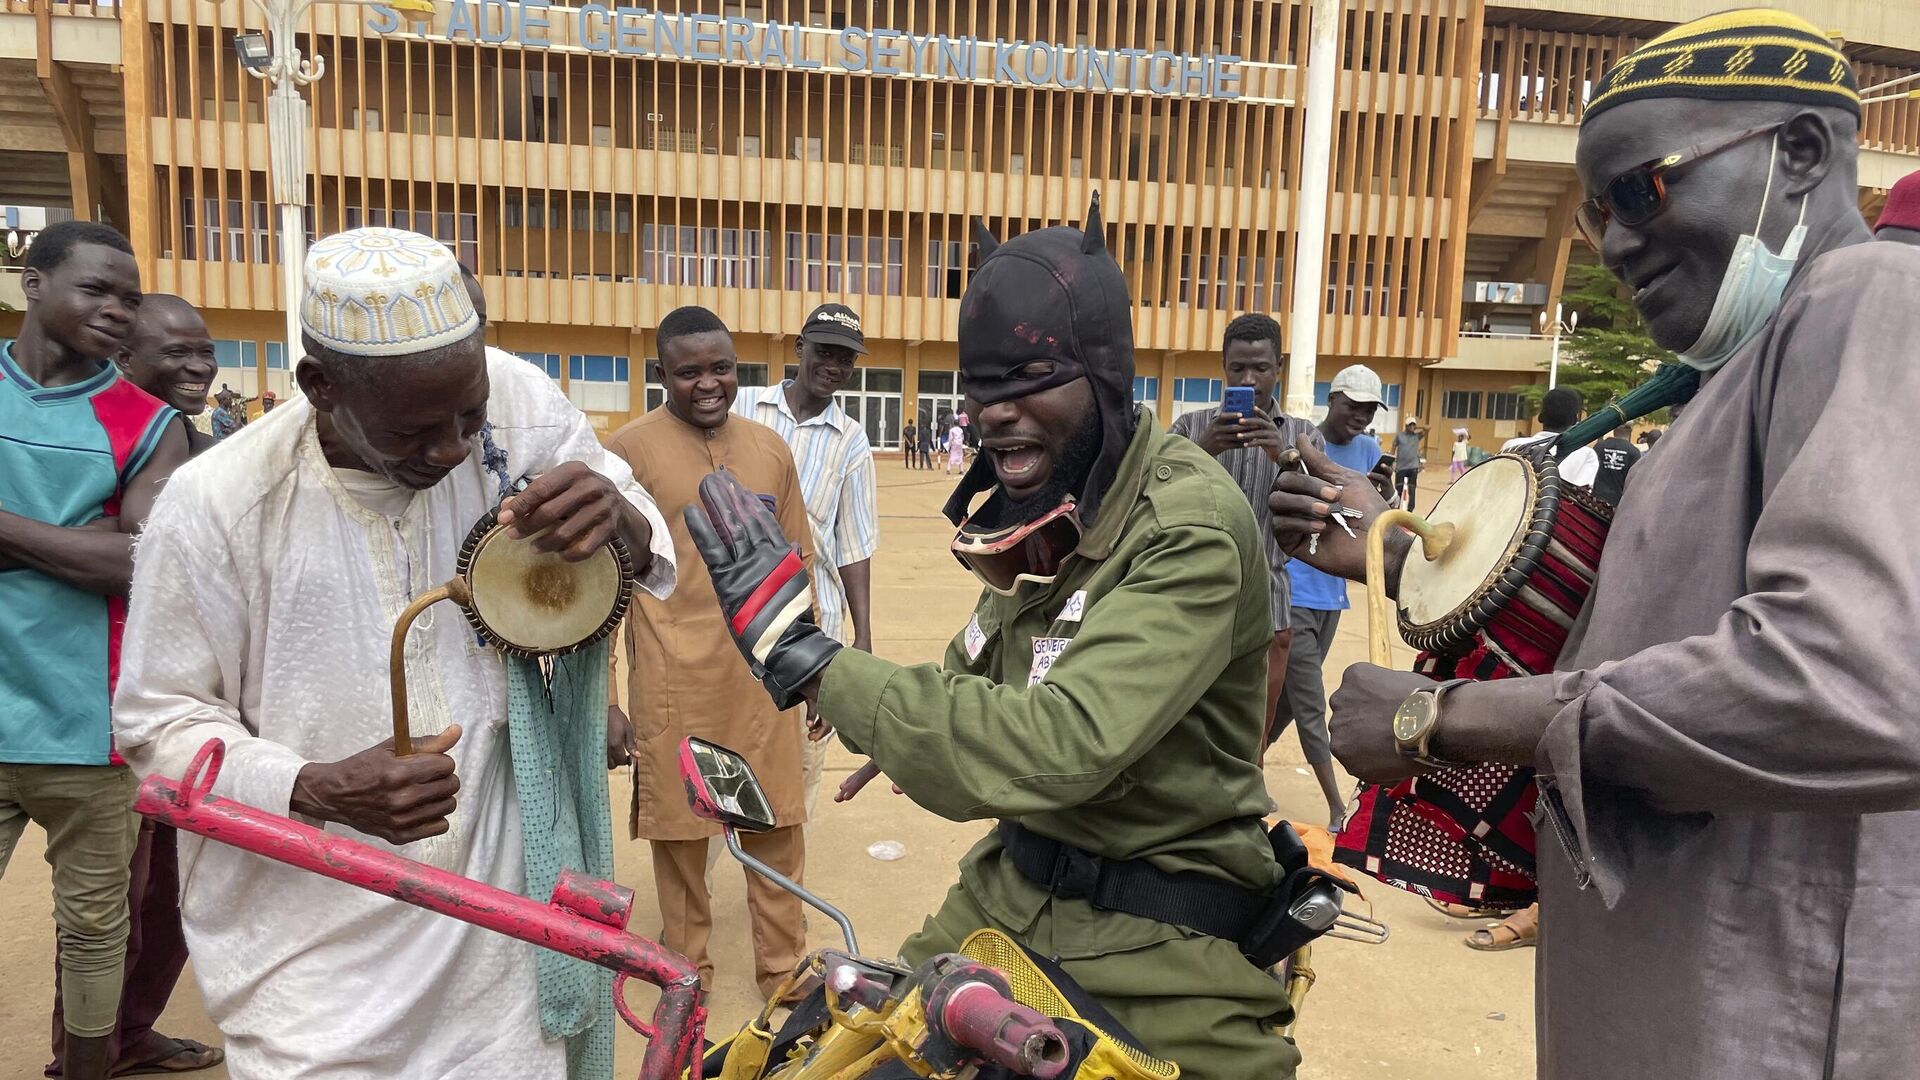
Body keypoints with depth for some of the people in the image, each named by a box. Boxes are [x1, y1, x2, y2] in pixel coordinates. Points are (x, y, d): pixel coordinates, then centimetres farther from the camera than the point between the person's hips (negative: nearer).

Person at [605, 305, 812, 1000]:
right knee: (679, 827, 10)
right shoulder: (630, 449, -3)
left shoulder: (770, 448, 9)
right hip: (676, 680, -3)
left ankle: (784, 969, 28)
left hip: (765, 675, 3)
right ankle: (687, 971, 31)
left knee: (777, 829, 10)